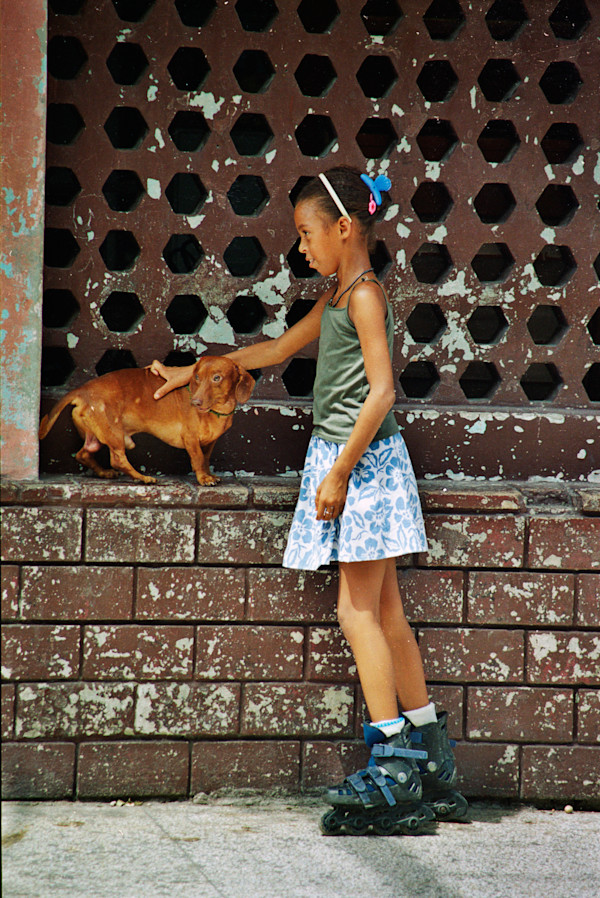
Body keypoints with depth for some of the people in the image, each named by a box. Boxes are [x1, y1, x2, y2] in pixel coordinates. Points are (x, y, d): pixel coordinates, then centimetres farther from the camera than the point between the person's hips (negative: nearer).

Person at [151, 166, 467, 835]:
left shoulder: (365, 294, -12)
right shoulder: (336, 297, 16)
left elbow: (381, 391, -19)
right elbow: (279, 348, 30)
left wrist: (339, 471, -19)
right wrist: (193, 372, 32)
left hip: (363, 458, -9)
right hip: (345, 457, 9)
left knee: (359, 610, -8)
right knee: (383, 613, 8)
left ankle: (393, 767, -7)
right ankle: (430, 762, 12)